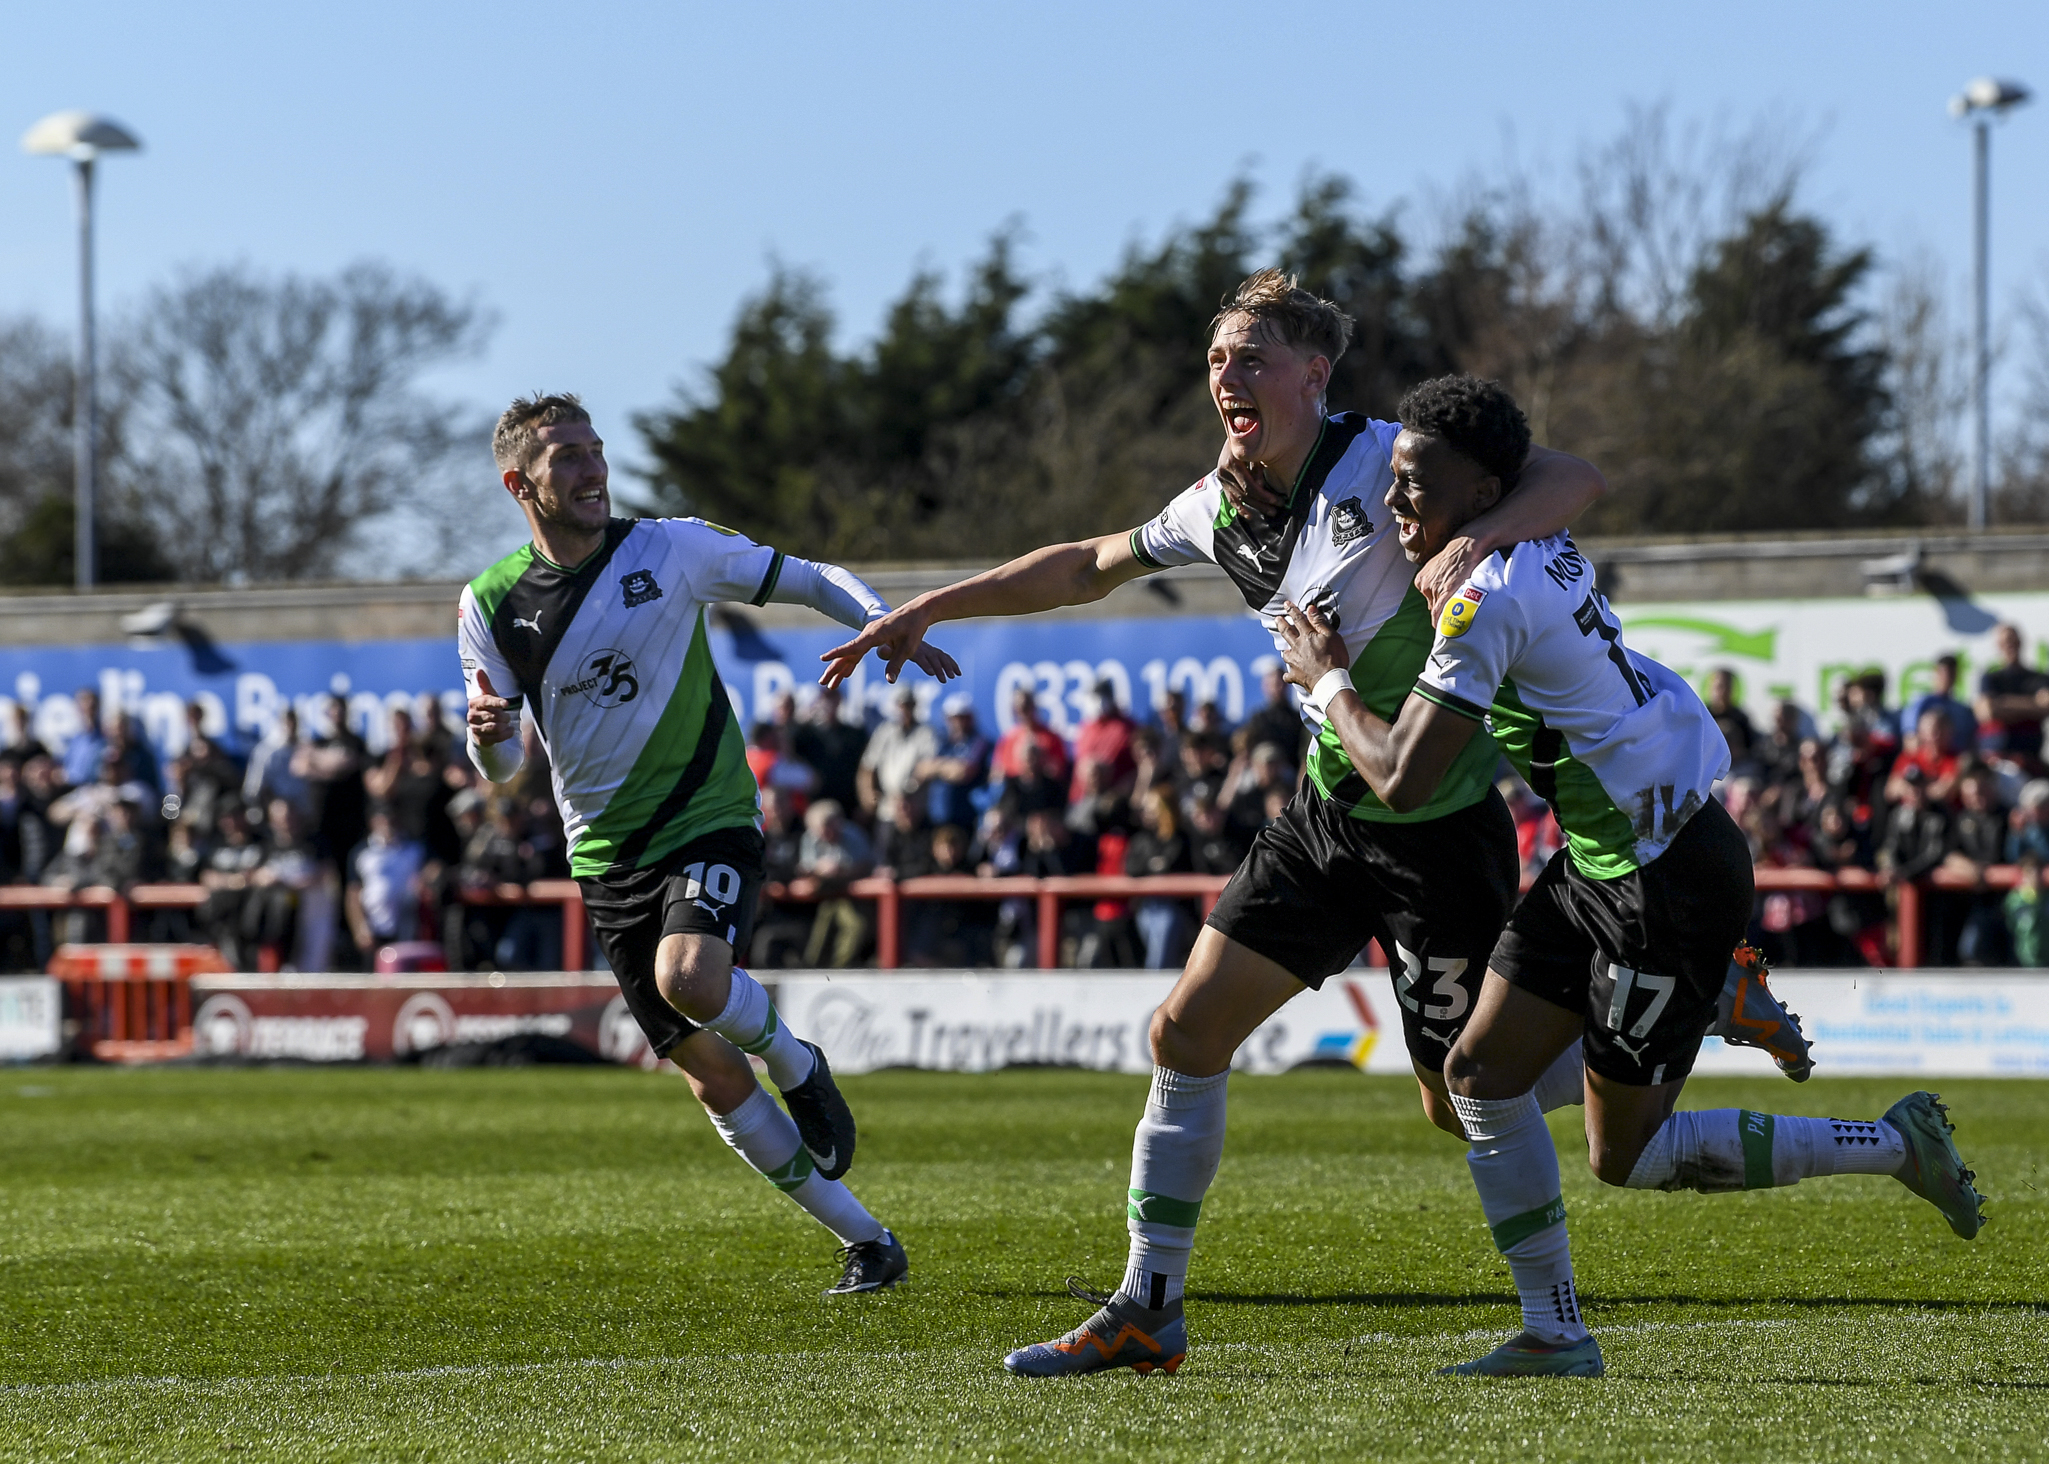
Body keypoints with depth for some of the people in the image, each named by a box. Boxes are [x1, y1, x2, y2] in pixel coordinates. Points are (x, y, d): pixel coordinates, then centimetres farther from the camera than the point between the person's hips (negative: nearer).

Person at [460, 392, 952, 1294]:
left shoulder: (670, 550, -5)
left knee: (690, 978, -34)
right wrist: (488, 738, -18)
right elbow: (503, 767, 7)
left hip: (707, 822, -3)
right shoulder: (489, 605, 1)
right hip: (607, 855, 3)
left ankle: (794, 1061, 0)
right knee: (711, 1078, 1)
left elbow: (810, 580, 3)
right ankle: (867, 1244, 12)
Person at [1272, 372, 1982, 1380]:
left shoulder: (1489, 599, -22)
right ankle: (1556, 1337, 12)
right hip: (1604, 861, 10)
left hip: (1669, 881, -10)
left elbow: (1402, 780, -23)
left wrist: (1328, 681, -6)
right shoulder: (1539, 548, 4)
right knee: (1481, 1074, 7)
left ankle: (1894, 1146, 12)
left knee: (1627, 1155, 1)